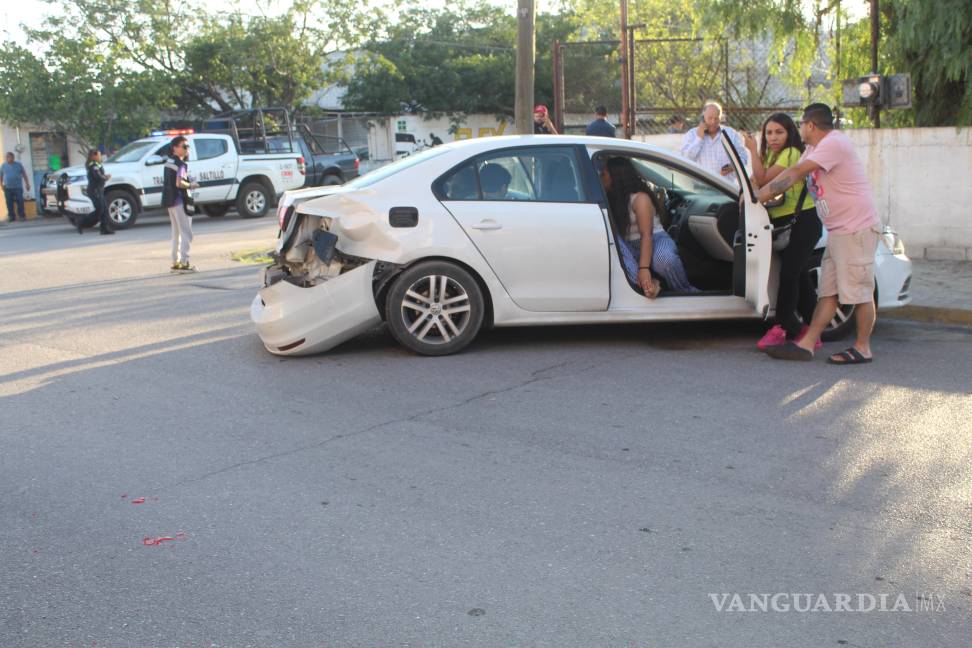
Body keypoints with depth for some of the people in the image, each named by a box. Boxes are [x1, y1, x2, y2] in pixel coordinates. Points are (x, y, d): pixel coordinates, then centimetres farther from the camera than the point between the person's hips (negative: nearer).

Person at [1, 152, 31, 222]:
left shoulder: (18, 165, 6)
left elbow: (24, 175, 8)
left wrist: (27, 184, 4)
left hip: (18, 187, -1)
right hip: (7, 188, 2)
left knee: (20, 202, -7)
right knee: (9, 203, 1)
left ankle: (22, 216, -1)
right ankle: (11, 216, 7)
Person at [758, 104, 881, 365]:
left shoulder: (834, 143, -16)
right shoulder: (814, 149, 17)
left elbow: (795, 173, -20)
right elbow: (791, 175, 13)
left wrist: (758, 195, -16)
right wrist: (760, 195, 2)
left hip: (857, 228, -10)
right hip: (837, 230, 10)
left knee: (859, 291, -3)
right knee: (828, 291, 7)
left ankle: (862, 348, 5)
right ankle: (807, 344, 7)